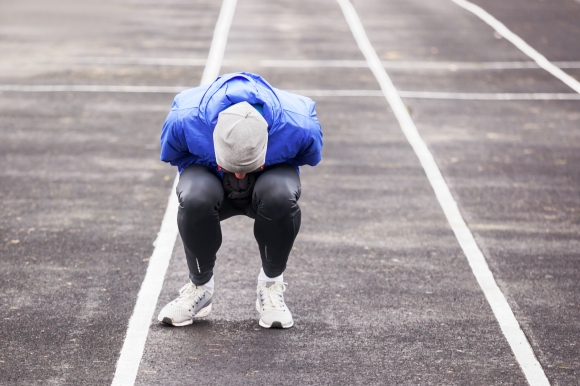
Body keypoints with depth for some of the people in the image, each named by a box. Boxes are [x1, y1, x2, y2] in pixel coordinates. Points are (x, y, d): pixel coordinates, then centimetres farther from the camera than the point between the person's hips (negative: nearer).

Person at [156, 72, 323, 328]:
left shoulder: (298, 124, -32)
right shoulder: (184, 119, -32)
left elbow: (309, 156, -6)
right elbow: (172, 155, -6)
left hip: (268, 179, 0)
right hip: (208, 175, 0)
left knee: (281, 197, -37)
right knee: (195, 199, -37)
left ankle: (271, 284, -11)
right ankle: (200, 286, -10)